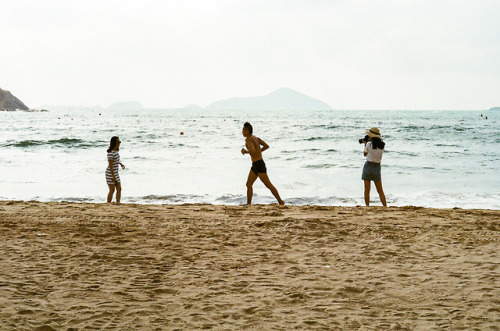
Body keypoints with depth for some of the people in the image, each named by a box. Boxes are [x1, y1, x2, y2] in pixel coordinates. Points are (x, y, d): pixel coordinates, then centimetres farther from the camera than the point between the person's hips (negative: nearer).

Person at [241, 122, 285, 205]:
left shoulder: (248, 139, -14)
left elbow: (252, 151, -30)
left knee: (268, 185, -4)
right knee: (248, 184, 10)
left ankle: (280, 201, 2)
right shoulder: (255, 138, 13)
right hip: (255, 165, 10)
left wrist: (245, 151, -12)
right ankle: (248, 204, 11)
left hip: (259, 164, -10)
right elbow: (266, 146, 17)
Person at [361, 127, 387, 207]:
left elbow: (365, 154, 3)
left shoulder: (369, 144, -11)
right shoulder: (382, 145, -1)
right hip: (377, 168, 3)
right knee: (380, 191, 10)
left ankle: (367, 207, 2)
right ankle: (385, 207, 5)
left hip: (368, 165, -3)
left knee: (367, 190, 4)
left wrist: (365, 144, 14)